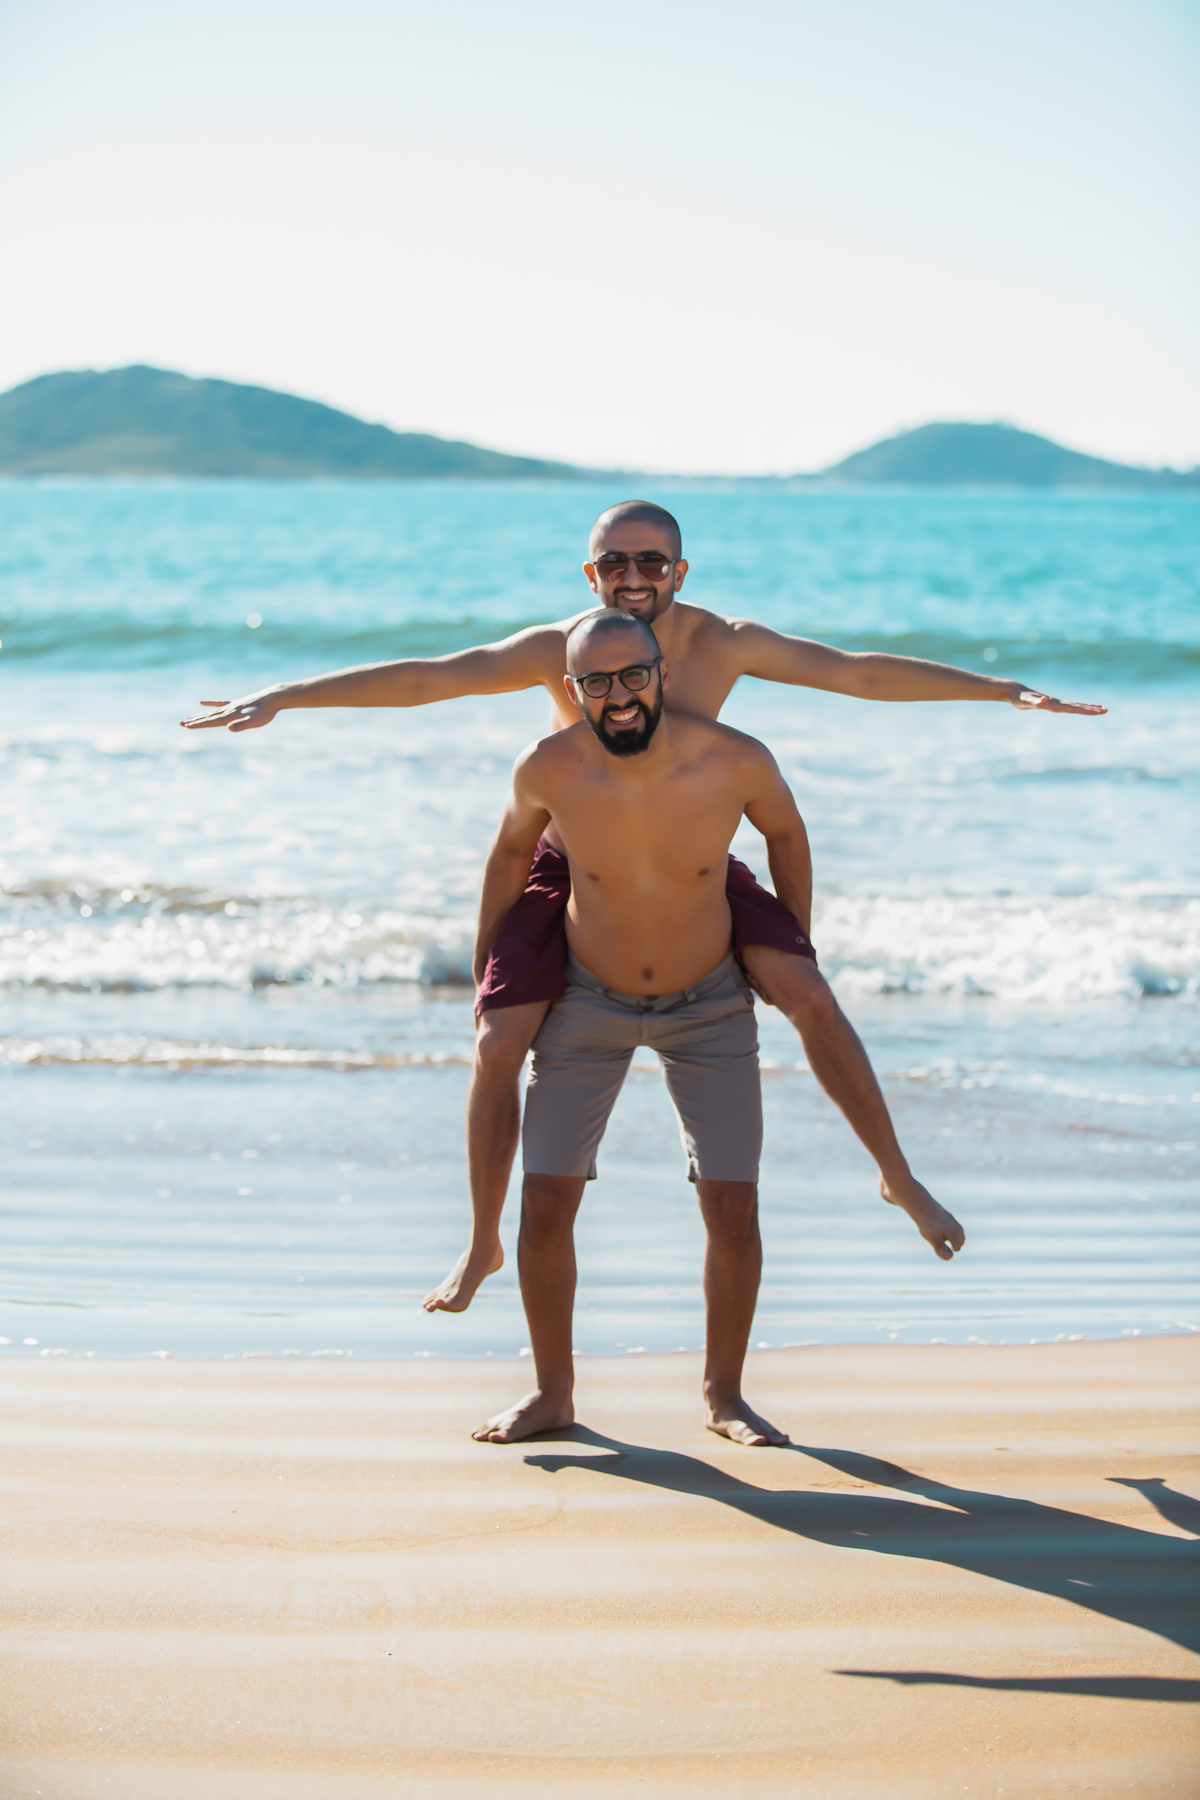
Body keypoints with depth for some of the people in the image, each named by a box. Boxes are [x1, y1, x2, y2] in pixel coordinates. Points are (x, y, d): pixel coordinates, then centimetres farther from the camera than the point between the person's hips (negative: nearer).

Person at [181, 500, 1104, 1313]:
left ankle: (898, 1174, 4)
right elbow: (421, 679, -26)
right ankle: (483, 1243, 7)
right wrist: (282, 697, -33)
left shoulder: (722, 643, -19)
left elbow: (863, 671, -18)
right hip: (568, 867, -1)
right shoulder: (558, 650, -23)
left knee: (811, 994, -14)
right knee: (498, 1046, -12)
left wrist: (1007, 690, -20)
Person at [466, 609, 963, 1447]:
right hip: (588, 1003, 1)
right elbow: (513, 850, 2)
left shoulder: (737, 763, -23)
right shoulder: (549, 771, -21)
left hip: (710, 1007, 0)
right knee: (544, 1203, -3)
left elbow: (786, 833, 0)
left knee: (733, 1210, -4)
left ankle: (724, 1393, 16)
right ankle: (553, 1392, 15)